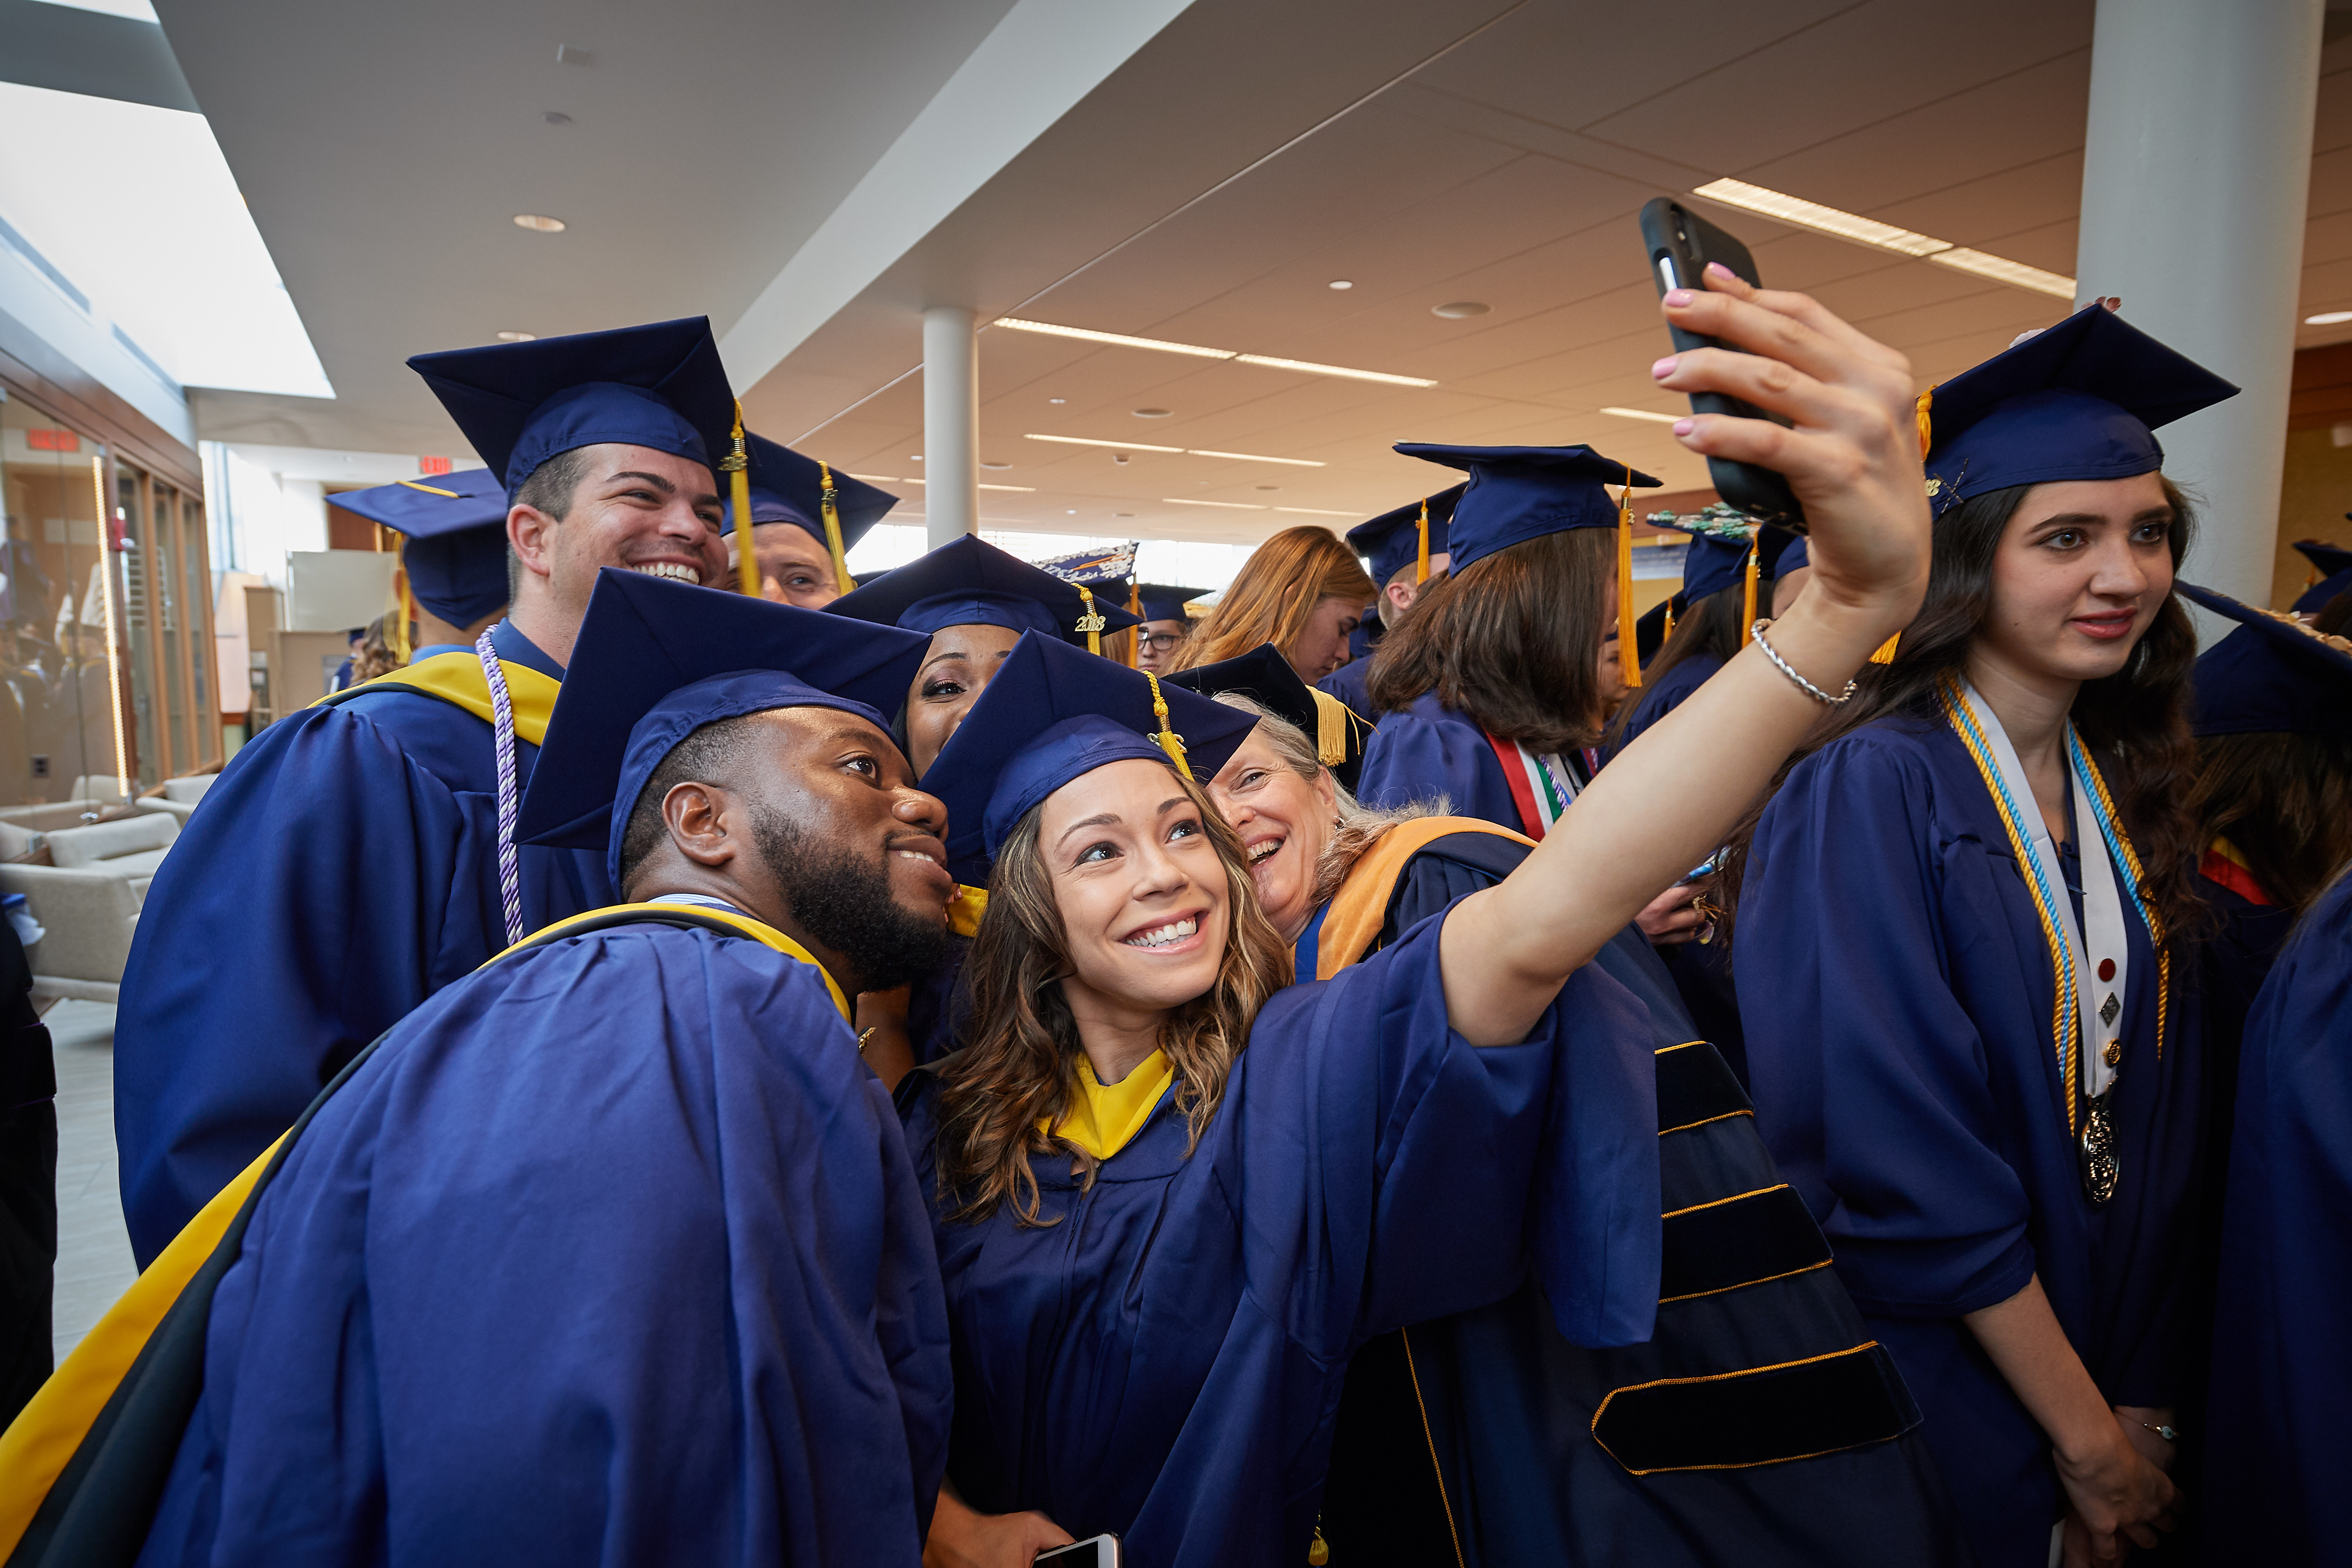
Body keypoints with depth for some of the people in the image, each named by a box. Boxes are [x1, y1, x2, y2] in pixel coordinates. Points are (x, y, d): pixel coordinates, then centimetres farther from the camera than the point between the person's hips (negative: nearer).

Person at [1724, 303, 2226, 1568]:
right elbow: (1904, 1161, -23)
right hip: (1923, 1411, -6)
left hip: (2103, 1386, 6)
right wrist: (2086, 1436, -14)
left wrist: (2139, 1405, -2)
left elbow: (2151, 1135, 4)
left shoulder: (2125, 800, 0)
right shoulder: (1868, 790, -22)